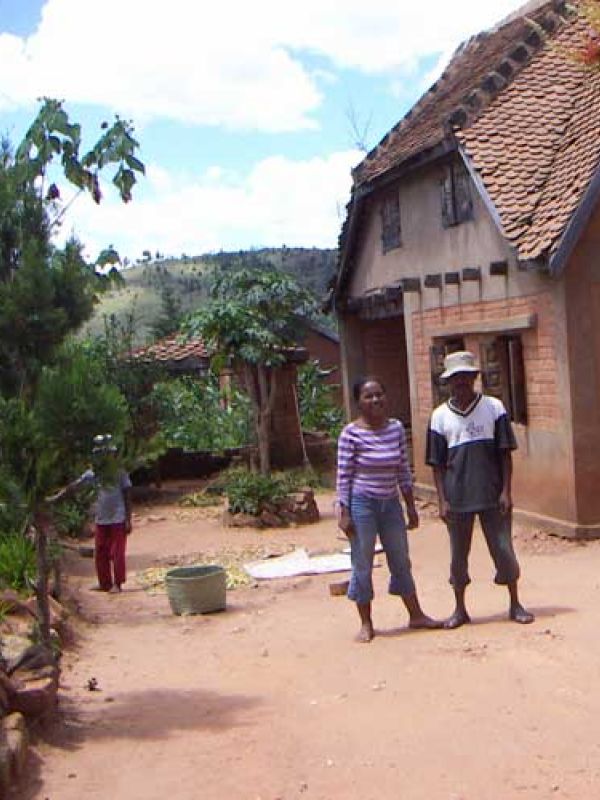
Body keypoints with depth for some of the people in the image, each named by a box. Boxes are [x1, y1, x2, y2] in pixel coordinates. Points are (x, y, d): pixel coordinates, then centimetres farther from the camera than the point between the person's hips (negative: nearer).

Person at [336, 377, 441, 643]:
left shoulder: (396, 428, 2)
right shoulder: (351, 433, -12)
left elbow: (404, 471, 8)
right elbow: (343, 475, -9)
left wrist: (411, 506, 9)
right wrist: (343, 512, -12)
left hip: (391, 502, 5)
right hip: (362, 503, -5)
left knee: (401, 561, 14)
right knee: (362, 564, 4)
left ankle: (416, 615, 26)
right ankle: (366, 624, 16)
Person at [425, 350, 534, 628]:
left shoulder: (494, 407, 0)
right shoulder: (440, 416, 2)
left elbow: (505, 453, 0)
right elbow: (437, 464, 3)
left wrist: (506, 491, -6)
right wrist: (442, 500, -3)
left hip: (492, 495, -1)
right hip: (457, 498, 1)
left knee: (504, 549, 5)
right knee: (458, 555, 9)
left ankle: (515, 605, 22)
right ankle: (460, 610, 23)